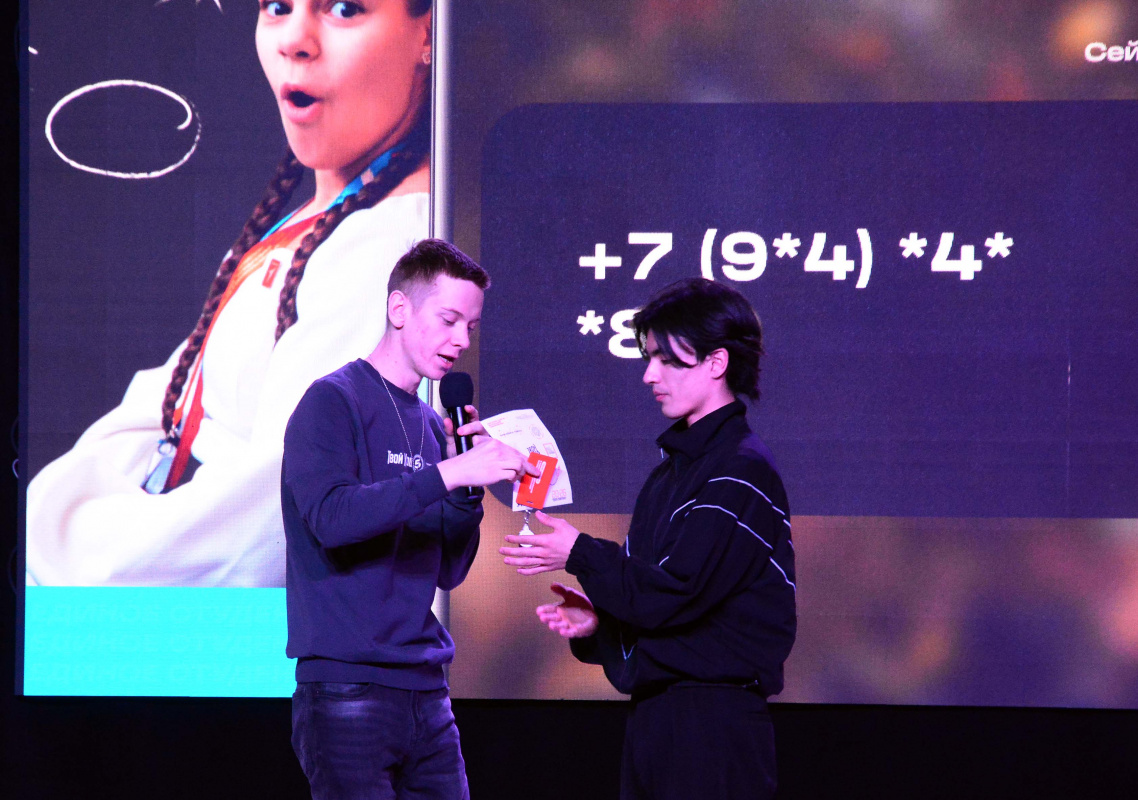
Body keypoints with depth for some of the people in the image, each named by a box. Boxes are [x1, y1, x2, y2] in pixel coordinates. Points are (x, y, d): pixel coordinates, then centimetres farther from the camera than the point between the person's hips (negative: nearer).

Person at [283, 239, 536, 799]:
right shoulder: (333, 402, -4)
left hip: (426, 693, 7)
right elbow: (331, 516, -22)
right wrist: (447, 474, -25)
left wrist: (470, 486, 1)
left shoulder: (432, 426, 16)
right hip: (347, 687, -7)